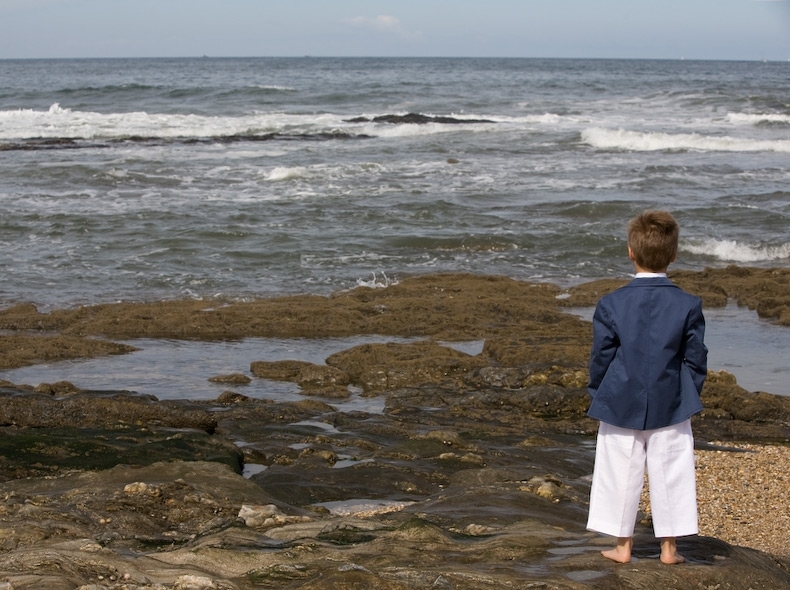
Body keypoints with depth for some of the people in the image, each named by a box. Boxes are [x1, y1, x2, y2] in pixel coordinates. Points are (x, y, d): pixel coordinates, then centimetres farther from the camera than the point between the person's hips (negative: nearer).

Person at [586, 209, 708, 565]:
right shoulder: (688, 305, -7)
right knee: (671, 474, 10)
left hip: (621, 405, 0)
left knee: (622, 474, 10)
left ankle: (623, 545, 16)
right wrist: (689, 396, 13)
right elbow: (695, 359, -1)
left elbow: (601, 356, -4)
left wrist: (598, 394, 11)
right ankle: (669, 546, 15)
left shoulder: (611, 304, -9)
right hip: (670, 407, 0)